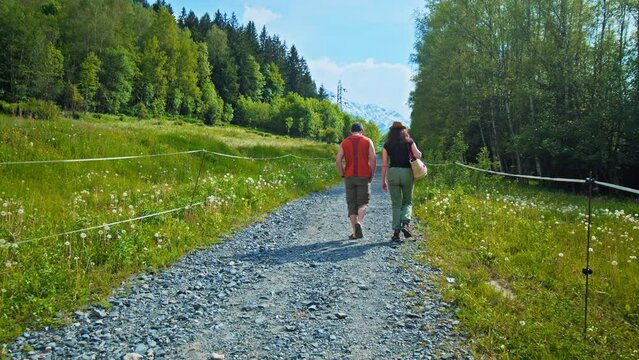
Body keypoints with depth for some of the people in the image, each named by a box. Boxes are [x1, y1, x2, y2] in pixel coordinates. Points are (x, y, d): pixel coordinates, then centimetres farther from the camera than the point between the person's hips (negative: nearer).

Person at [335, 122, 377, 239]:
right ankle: (358, 223, -24)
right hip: (364, 177, -1)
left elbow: (338, 160, -2)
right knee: (363, 203, 4)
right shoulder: (368, 141, 5)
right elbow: (373, 159, -6)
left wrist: (343, 175, 6)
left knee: (351, 204, 8)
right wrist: (371, 175, 3)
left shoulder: (344, 143, 9)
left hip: (349, 177, 2)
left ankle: (355, 233, 6)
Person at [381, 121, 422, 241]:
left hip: (392, 172, 0)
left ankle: (396, 231, -1)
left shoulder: (387, 145, 8)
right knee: (407, 202, 12)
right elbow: (418, 155, -4)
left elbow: (384, 164, 4)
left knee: (396, 204, 6)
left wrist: (383, 181, 8)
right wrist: (418, 152, 19)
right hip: (407, 172, 0)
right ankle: (405, 223, -13)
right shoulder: (409, 141, 7)